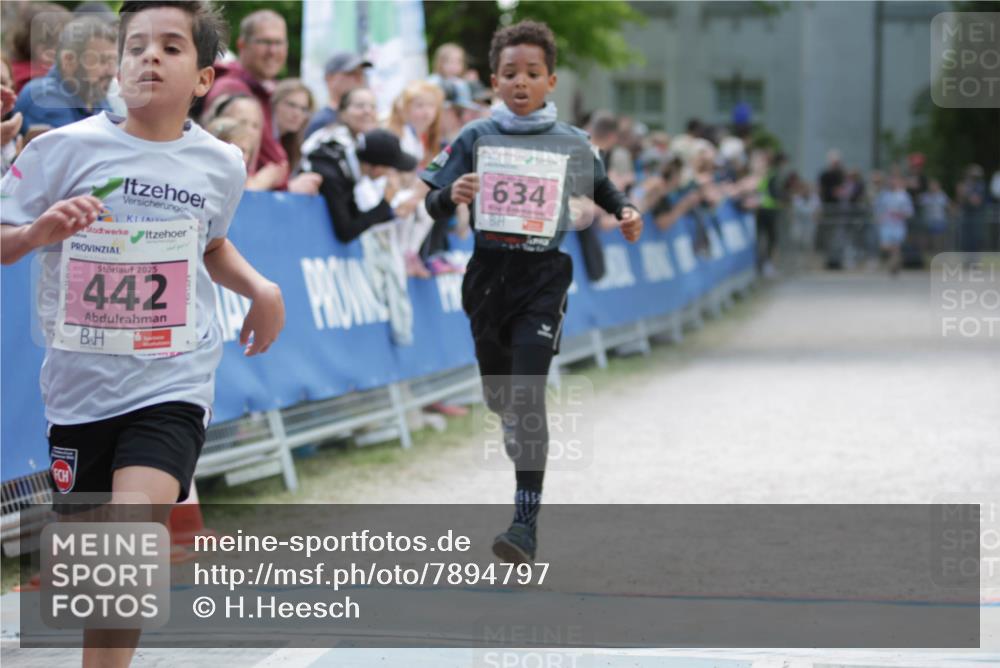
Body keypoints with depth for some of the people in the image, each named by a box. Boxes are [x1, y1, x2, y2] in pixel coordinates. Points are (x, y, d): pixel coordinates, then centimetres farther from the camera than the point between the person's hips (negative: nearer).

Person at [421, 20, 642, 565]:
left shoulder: (571, 142, 1)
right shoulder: (476, 138, 1)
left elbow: (600, 187, 20)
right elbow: (433, 207, -1)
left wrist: (625, 213, -1)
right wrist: (452, 196, -23)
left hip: (544, 275, -3)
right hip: (488, 274, 3)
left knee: (526, 394, -16)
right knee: (498, 394, 16)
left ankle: (526, 523, -17)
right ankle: (526, 457, 48)